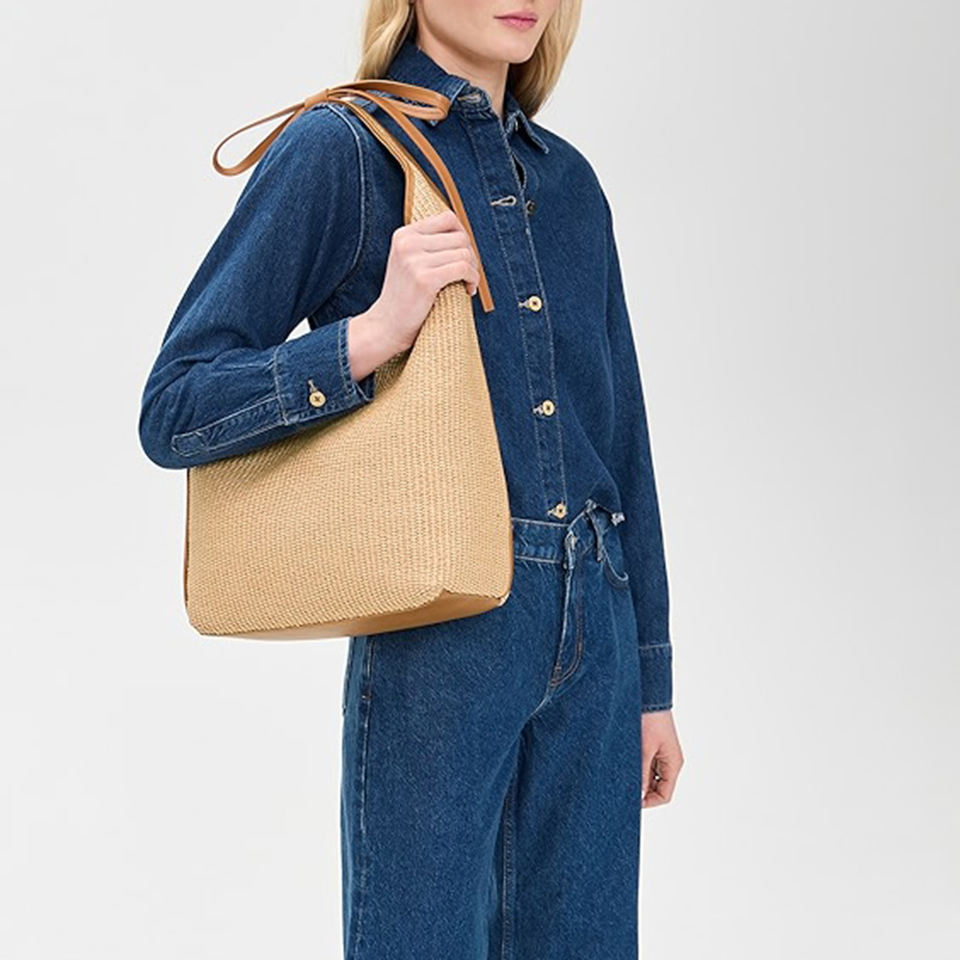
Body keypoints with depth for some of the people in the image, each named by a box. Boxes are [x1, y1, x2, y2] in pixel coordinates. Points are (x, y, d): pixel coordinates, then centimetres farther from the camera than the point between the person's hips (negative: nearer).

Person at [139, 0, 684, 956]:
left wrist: (650, 679, 15)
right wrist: (377, 332, -21)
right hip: (439, 642, -6)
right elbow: (174, 412, -8)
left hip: (591, 633, 6)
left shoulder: (569, 181, 13)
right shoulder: (339, 149, -5)